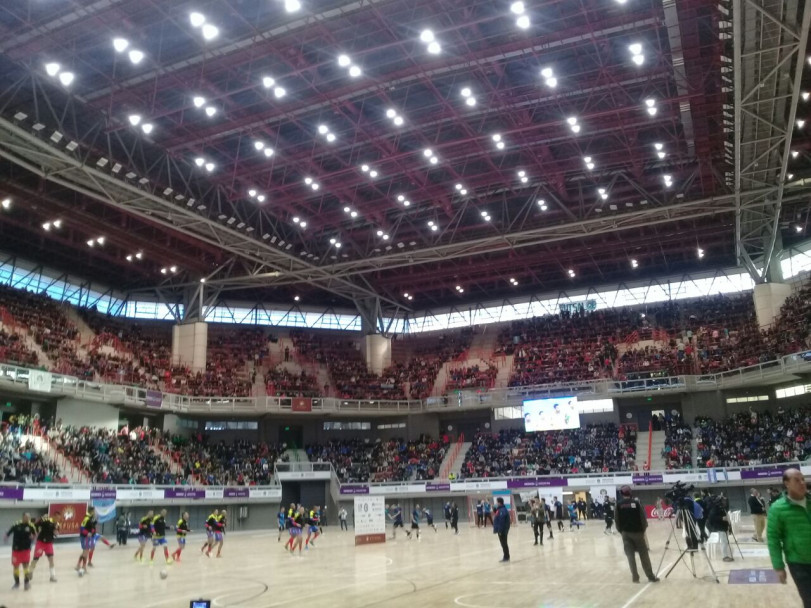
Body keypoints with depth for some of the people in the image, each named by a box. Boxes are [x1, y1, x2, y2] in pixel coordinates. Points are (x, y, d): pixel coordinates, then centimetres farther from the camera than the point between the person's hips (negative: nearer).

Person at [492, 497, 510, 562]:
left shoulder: (502, 510, -22)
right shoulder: (500, 509, 11)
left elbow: (501, 522, -25)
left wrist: (500, 530, -24)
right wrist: (496, 529, 18)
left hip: (502, 531, -10)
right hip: (502, 530, 10)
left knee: (504, 543, -2)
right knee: (504, 543, 15)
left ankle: (506, 557, 6)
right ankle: (506, 557, 22)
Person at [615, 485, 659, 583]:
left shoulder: (619, 504, 0)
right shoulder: (636, 502, -3)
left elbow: (617, 520, 1)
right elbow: (643, 517, -5)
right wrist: (643, 529, 6)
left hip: (626, 532, 1)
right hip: (637, 531, 0)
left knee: (630, 555, 5)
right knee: (644, 554, 7)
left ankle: (635, 576, 1)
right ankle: (651, 576, 10)